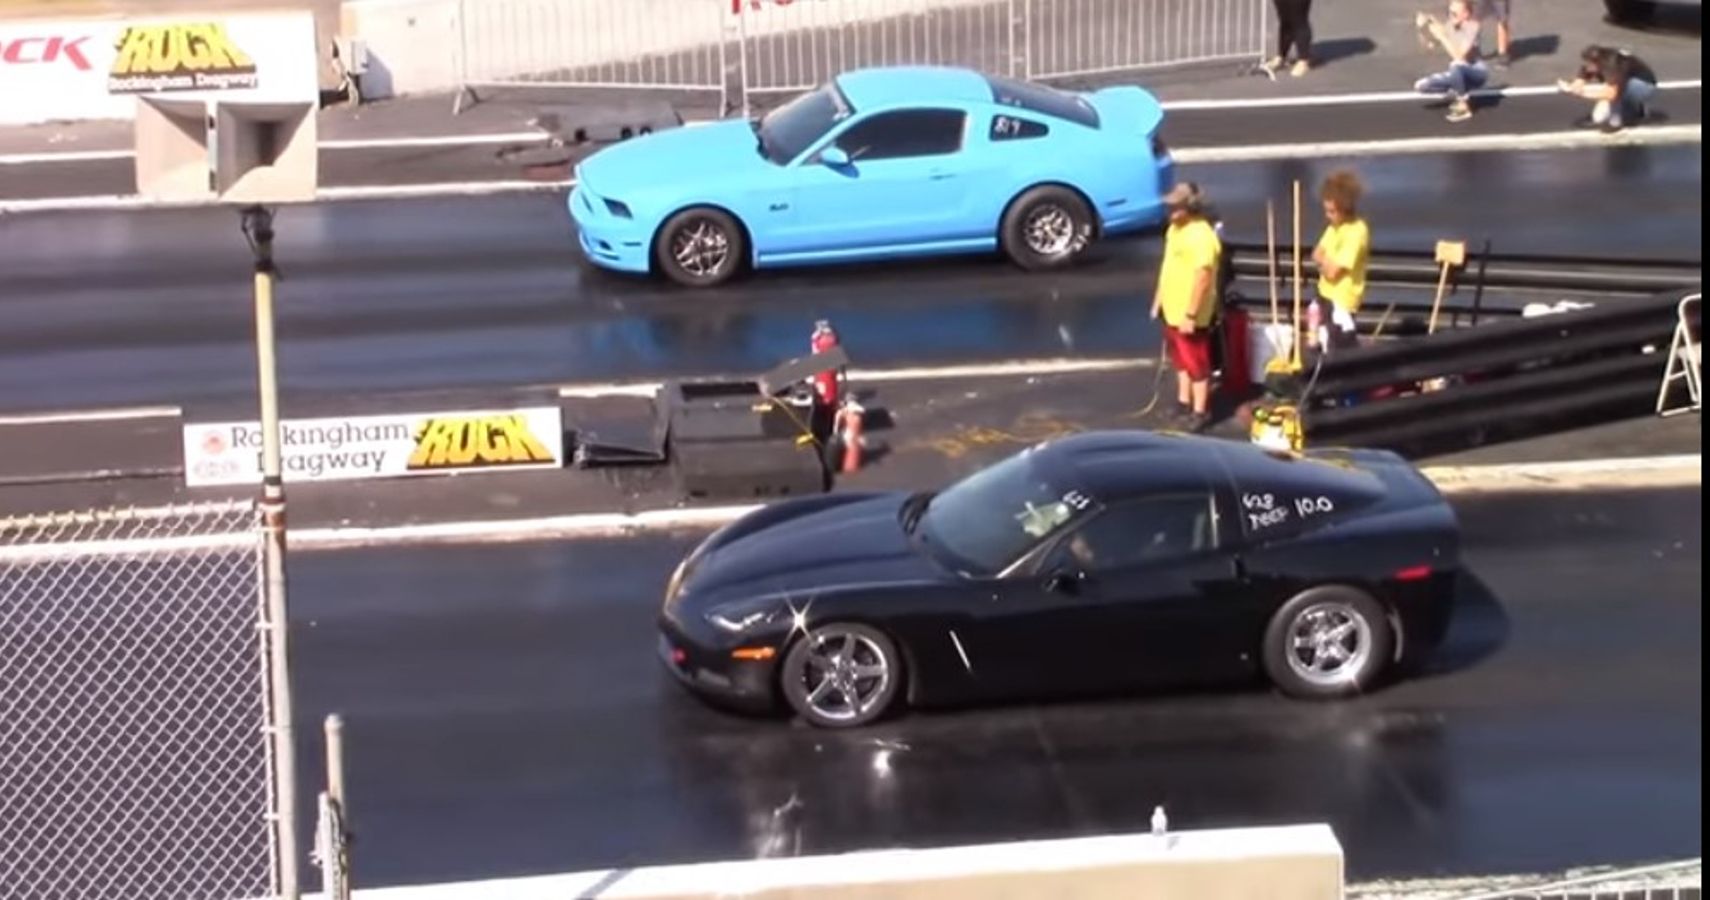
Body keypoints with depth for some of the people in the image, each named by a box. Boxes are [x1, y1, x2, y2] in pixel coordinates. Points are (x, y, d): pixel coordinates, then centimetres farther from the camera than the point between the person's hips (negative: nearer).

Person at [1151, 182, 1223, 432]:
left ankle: (1200, 412, 9)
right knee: (1180, 359, 22)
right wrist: (1158, 299, 19)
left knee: (1196, 363, 1)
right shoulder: (1175, 228, 6)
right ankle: (1184, 401, 36)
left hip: (1188, 313, -10)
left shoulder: (1201, 237, -25)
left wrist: (1191, 315, -25)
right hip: (1172, 309, 10)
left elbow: (1202, 278, -26)